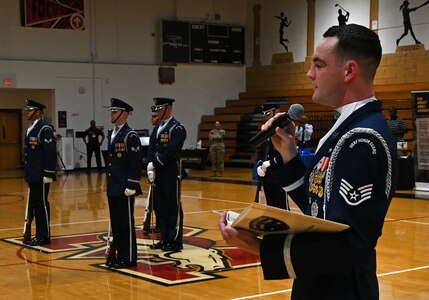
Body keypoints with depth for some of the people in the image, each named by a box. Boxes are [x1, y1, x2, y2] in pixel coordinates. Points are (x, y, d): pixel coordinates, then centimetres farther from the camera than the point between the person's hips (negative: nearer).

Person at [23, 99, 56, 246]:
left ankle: (44, 236, 6)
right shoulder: (31, 129, 15)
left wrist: (48, 174, -20)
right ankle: (40, 235, 21)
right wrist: (28, 173, 20)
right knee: (35, 205, 13)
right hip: (33, 175, 9)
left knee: (42, 205, -2)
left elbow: (50, 152, -18)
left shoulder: (44, 129, -14)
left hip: (41, 176, -9)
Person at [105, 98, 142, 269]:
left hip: (124, 189, -9)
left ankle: (128, 259, 6)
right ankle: (118, 255, 22)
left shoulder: (130, 135, -13)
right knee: (116, 223, 13)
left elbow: (136, 163, -17)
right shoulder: (111, 133, 14)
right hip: (113, 188, 9)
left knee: (126, 223, -1)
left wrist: (131, 186, -20)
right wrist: (109, 184, 17)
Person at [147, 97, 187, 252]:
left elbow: (171, 152, -18)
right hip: (157, 174, 8)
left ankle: (175, 241, 5)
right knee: (159, 207, 11)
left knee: (173, 208, -1)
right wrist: (150, 167, -6)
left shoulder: (177, 128, -10)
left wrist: (155, 164, -15)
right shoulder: (157, 128, 15)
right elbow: (151, 149, 8)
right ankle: (165, 239, 21)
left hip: (171, 175, -8)